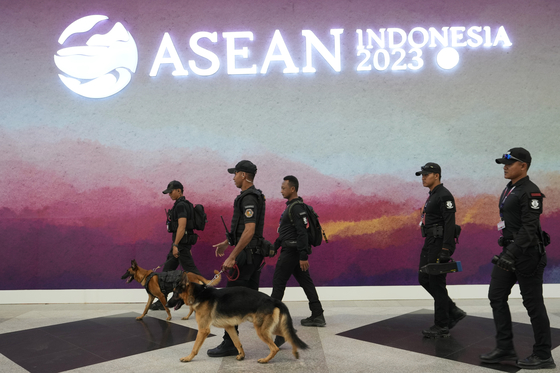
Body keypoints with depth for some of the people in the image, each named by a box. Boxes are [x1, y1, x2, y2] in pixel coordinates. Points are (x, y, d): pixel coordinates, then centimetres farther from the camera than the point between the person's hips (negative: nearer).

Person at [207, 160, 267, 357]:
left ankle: (229, 344, 4)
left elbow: (249, 231, -26)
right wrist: (227, 243, 26)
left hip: (245, 254, -10)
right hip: (254, 254, 10)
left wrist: (232, 257, -25)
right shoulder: (255, 196, 15)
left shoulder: (248, 198, -18)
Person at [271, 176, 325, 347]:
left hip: (292, 251, -10)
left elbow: (302, 232, -23)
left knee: (278, 282, -2)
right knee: (305, 282, 9)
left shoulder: (297, 207, -17)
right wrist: (274, 247, 23)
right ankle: (317, 316, 12)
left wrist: (303, 256, -26)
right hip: (291, 250, 10)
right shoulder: (291, 206, 15)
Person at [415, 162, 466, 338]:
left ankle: (442, 326, 8)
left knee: (437, 283, -4)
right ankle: (453, 312, 20)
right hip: (430, 244, 10)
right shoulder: (432, 196, 17)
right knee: (424, 279, 12)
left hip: (440, 244, -10)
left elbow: (450, 224, -20)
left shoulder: (444, 195, -14)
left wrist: (445, 251, -25)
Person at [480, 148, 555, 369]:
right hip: (510, 251, 10)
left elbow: (529, 228, -24)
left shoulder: (530, 192, -16)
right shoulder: (510, 189, 13)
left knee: (533, 303, 0)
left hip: (527, 253, -9)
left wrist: (512, 252, -31)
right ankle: (505, 349, 15)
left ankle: (543, 355, 13)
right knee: (496, 296, 7)